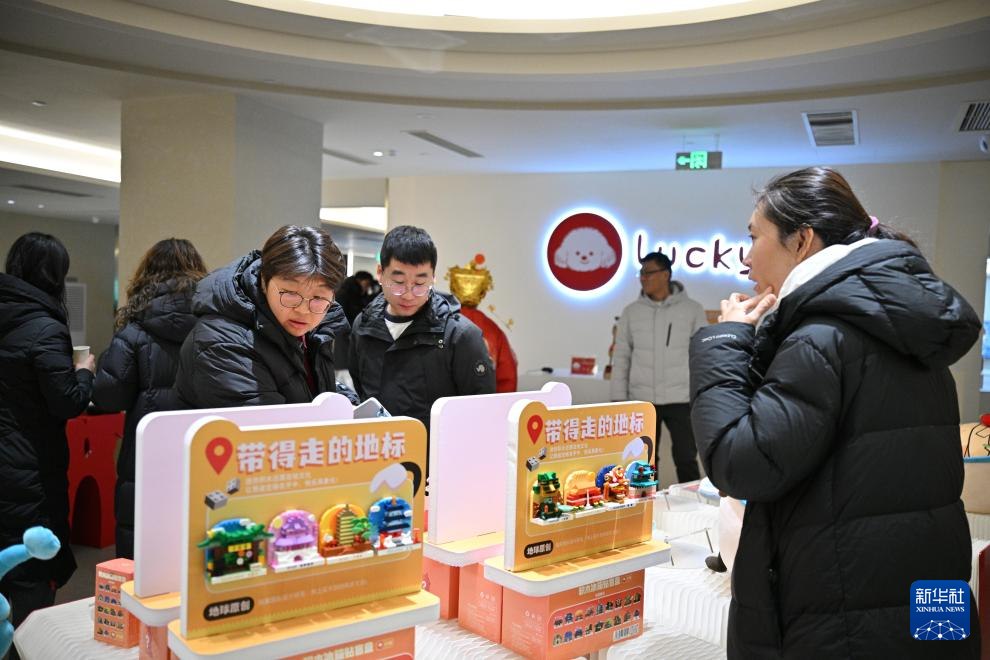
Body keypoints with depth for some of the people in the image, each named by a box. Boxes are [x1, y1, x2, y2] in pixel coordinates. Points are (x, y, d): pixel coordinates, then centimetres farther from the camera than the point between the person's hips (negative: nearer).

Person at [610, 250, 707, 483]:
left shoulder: (691, 309, -1)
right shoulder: (631, 311, 4)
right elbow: (621, 357, 6)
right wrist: (618, 398, 1)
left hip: (681, 399, -2)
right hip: (642, 400, 2)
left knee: (686, 459, 3)